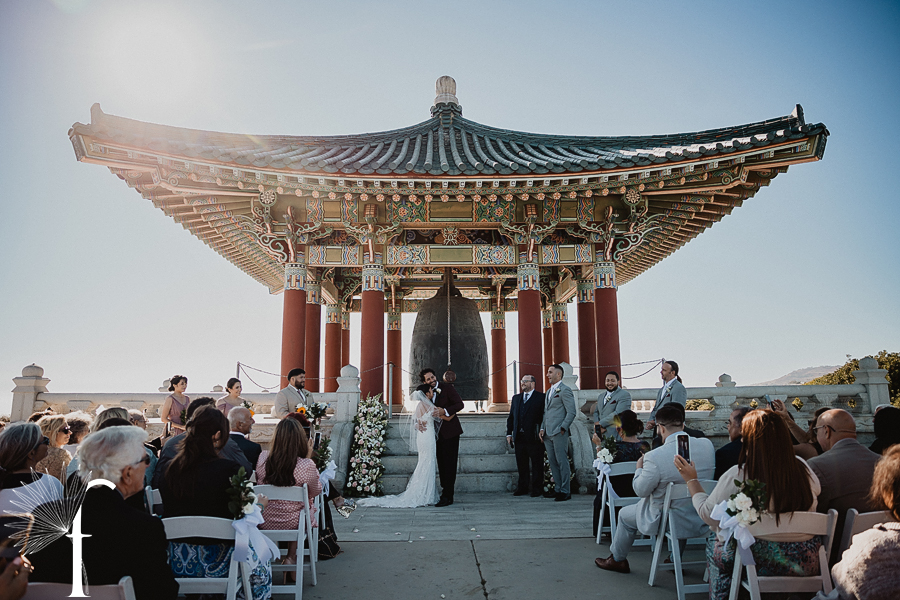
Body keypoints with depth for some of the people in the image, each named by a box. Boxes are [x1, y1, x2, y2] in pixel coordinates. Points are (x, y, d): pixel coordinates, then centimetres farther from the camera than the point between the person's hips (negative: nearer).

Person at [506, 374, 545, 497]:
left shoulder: (540, 397, 0)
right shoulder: (516, 398, 17)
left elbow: (545, 416, -5)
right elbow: (511, 417, 18)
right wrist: (509, 433, 11)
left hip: (534, 438, -5)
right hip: (519, 438, 5)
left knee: (536, 465, 2)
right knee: (521, 465, 10)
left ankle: (536, 489, 11)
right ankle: (523, 488, 19)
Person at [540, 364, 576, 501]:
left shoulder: (565, 390, -7)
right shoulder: (549, 392, 20)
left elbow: (571, 412, -12)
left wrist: (562, 428, -15)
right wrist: (542, 428, 12)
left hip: (559, 433, -8)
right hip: (548, 433, 9)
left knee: (562, 462, -4)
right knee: (552, 462, 10)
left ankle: (565, 491, 4)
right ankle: (559, 489, 18)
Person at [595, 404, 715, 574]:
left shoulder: (655, 457, -28)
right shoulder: (707, 445, -11)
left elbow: (641, 491, -14)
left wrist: (639, 469, 5)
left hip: (673, 522, -5)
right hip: (703, 520, 5)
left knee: (625, 515, 21)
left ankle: (617, 559, 40)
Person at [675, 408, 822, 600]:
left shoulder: (737, 476, -19)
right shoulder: (802, 467, -8)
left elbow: (708, 515, -6)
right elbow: (816, 490, 16)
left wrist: (691, 480, 8)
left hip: (758, 562, -4)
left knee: (713, 544, 24)